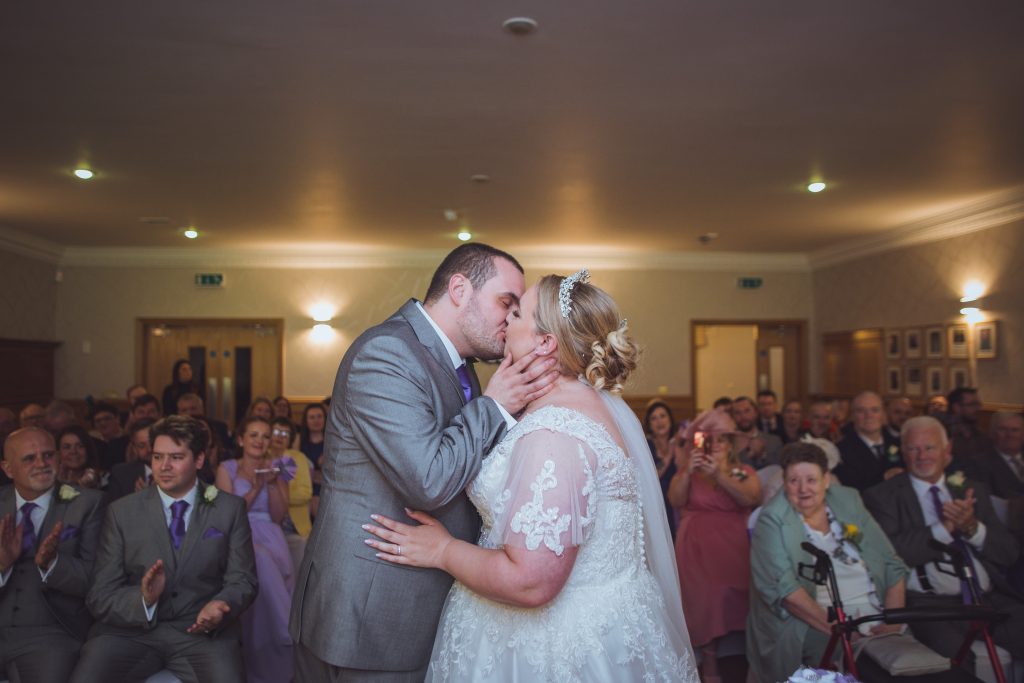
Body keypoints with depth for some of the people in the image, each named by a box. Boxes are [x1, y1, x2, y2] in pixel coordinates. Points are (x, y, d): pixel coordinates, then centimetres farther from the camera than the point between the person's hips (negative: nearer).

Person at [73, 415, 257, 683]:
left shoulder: (230, 509, 4)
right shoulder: (122, 511, 4)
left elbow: (242, 580, 3)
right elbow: (100, 596, 1)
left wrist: (219, 605, -19)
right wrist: (143, 599, -19)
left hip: (201, 631, -1)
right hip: (132, 630, 1)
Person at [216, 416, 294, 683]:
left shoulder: (276, 468, 14)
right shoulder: (227, 468, 10)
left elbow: (279, 516, 6)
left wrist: (272, 484, -9)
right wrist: (255, 488, -12)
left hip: (270, 537, 2)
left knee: (274, 568, -35)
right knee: (262, 563, -38)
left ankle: (275, 660, -26)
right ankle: (288, 637, -27)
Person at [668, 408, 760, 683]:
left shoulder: (744, 472, 9)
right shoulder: (689, 469, 12)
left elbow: (751, 499, -12)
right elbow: (676, 500, -5)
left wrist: (720, 475, -22)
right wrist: (687, 472, -19)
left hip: (735, 546, 0)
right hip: (698, 547, 0)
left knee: (735, 600, -7)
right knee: (705, 602, -6)